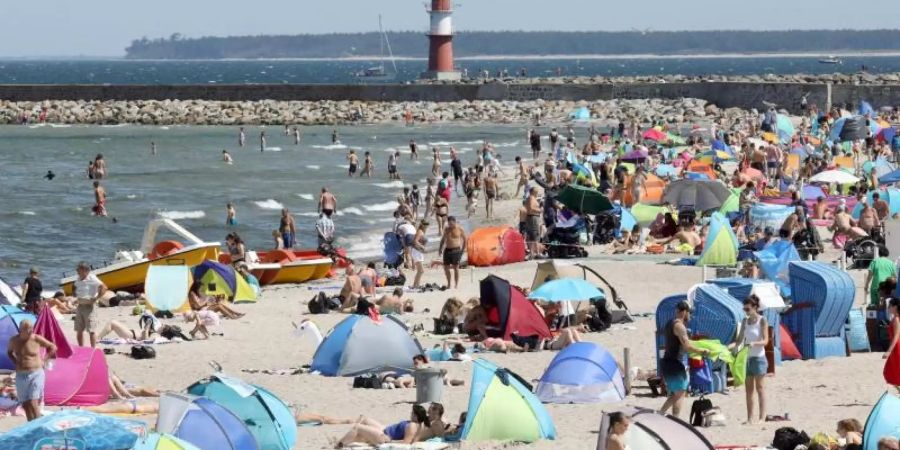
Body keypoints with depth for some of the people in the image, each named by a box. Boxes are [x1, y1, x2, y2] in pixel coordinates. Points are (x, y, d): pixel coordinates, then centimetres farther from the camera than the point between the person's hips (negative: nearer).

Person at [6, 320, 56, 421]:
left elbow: (53, 347, 4)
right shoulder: (14, 340, -1)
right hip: (21, 375, 4)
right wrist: (15, 362, 6)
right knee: (25, 404, 9)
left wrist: (43, 361, -1)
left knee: (33, 404, -13)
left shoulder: (36, 339, -9)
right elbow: (9, 352, 22)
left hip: (36, 374, -4)